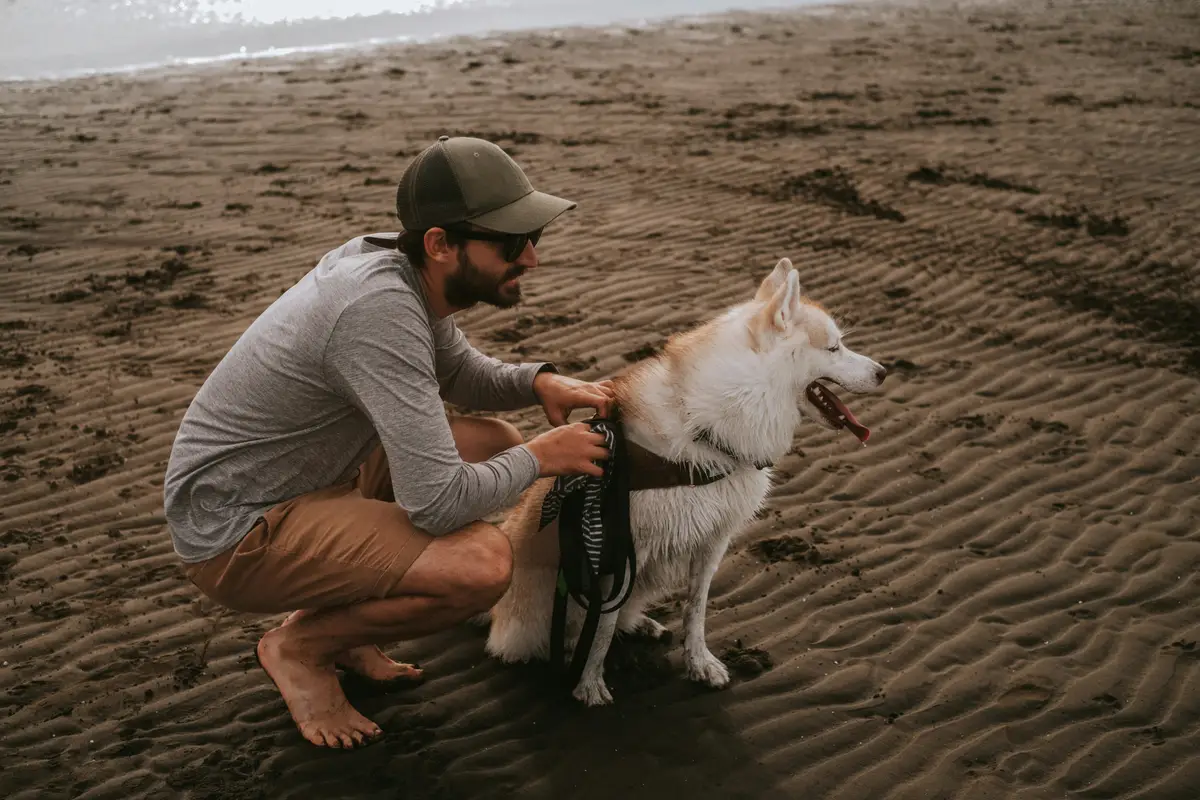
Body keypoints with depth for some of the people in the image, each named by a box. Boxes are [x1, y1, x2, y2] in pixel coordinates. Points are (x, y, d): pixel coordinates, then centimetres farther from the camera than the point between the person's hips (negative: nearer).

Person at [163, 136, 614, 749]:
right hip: (235, 532, -10)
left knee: (494, 443, 7)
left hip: (312, 477, 10)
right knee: (483, 562, -26)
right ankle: (300, 646, 1)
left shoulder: (400, 267, -2)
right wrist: (537, 458, -13)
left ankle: (334, 612, 13)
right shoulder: (380, 309, -30)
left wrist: (540, 381, -2)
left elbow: (464, 375, 18)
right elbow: (438, 504, -30)